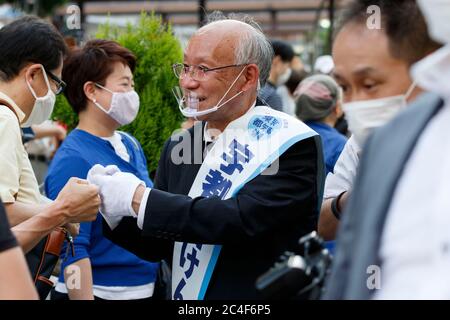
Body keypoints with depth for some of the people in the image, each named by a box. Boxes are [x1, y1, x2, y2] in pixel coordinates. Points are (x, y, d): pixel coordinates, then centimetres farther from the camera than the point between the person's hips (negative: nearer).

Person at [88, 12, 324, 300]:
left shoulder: (293, 145, -16)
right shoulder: (178, 147, 1)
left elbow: (245, 219, -28)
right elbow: (158, 246, 4)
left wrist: (139, 198, -26)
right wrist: (116, 212, -14)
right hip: (182, 293, 5)